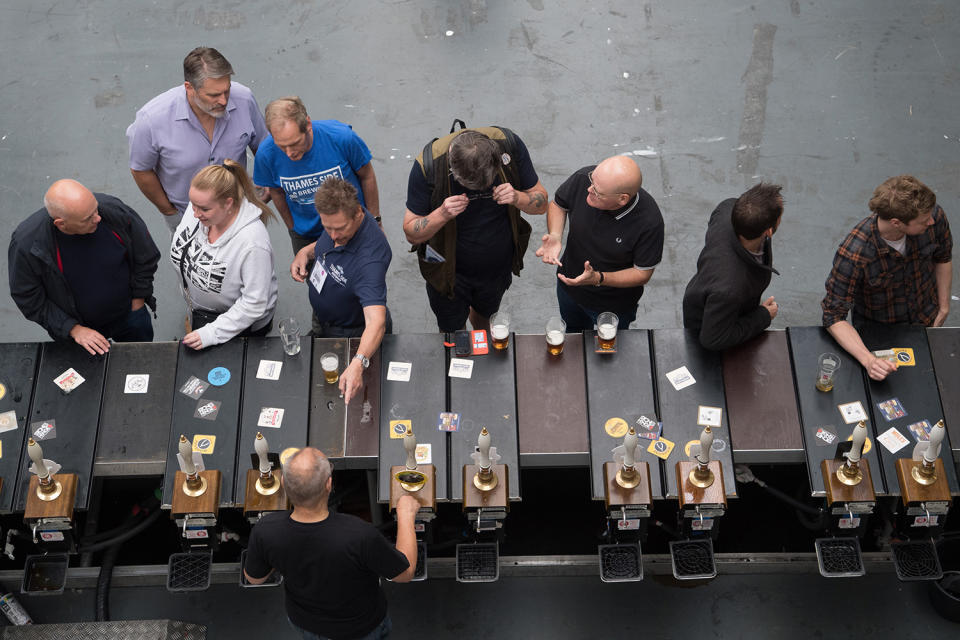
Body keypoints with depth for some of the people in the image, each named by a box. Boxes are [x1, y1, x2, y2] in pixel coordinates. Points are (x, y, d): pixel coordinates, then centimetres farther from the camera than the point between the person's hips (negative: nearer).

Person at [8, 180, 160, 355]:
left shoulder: (114, 210, -28)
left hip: (129, 314, 2)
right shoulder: (27, 243, -31)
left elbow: (146, 256, -9)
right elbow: (29, 299, -16)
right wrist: (74, 329, -19)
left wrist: (138, 301, -3)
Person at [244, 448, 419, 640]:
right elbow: (405, 573, -23)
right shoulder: (360, 535, -42)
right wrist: (406, 514, -12)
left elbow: (254, 578, -9)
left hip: (302, 622, 3)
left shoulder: (264, 530, -31)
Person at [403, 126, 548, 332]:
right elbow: (412, 234, -21)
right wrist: (442, 214, -40)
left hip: (498, 265, 3)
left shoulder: (509, 144, -24)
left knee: (484, 314, 31)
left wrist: (518, 198, -34)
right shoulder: (428, 165, -31)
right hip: (449, 270, -2)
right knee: (452, 332, 21)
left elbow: (541, 204, -12)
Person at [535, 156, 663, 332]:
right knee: (573, 331, 34)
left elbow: (642, 273, -23)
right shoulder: (583, 178, -28)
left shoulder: (649, 222, -37)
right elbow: (558, 205, -5)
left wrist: (598, 278, -36)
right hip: (568, 285, 4)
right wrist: (555, 236, -24)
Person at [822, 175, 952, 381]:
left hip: (926, 321, 4)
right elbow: (834, 316, -32)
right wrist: (868, 360, -44)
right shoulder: (852, 254, -40)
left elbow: (943, 257, -2)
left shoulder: (934, 217, -26)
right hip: (875, 331, -3)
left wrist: (943, 307, 3)